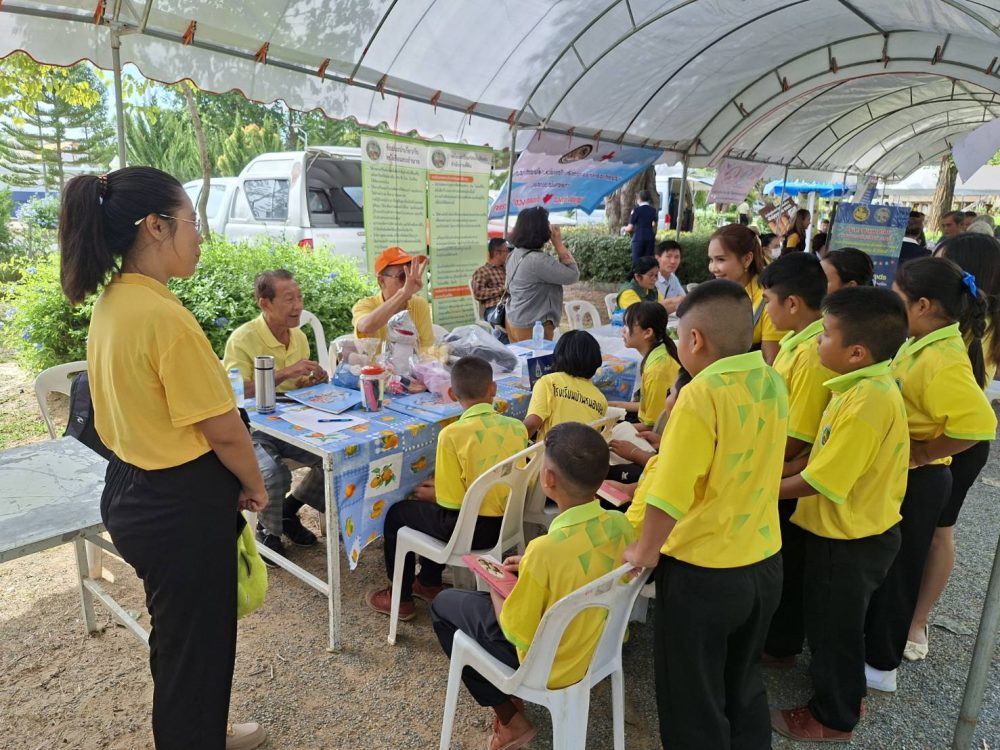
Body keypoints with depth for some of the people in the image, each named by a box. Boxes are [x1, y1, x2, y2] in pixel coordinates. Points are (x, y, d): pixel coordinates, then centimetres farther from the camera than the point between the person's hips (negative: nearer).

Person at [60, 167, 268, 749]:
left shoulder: (110, 304, 4)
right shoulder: (165, 316, -25)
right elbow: (223, 430, -22)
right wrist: (255, 485, -3)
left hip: (133, 489, 10)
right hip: (183, 505, -9)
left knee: (181, 636, 27)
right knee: (196, 642, 12)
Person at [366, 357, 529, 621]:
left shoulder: (452, 434, -20)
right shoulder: (517, 428, -5)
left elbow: (451, 501, -18)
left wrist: (428, 492, 6)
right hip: (507, 524, 6)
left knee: (397, 513, 19)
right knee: (433, 509, 33)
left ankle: (401, 599, 30)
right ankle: (429, 584, 45)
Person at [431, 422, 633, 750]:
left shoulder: (546, 549, -35)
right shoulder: (620, 525, -14)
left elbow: (517, 634, -22)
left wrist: (496, 588, -5)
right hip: (600, 648, 6)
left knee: (444, 604, 13)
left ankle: (511, 720, 16)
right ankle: (511, 701, 25)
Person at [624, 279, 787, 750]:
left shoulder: (701, 394, -24)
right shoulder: (773, 384, -2)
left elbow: (670, 492, -24)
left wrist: (645, 550, -8)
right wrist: (670, 443, 16)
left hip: (702, 571, -7)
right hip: (764, 562, 7)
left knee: (692, 699, 15)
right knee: (743, 684, 27)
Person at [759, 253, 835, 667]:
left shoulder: (814, 353, -27)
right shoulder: (797, 340, 2)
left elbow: (798, 439, -25)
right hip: (778, 471, 9)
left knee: (784, 564, 11)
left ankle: (780, 645, 31)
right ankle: (767, 631, 43)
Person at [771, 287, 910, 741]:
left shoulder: (866, 402, -30)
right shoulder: (873, 385, 1)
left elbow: (821, 482, -25)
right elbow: (834, 458, 8)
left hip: (847, 538, -9)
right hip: (858, 529, 9)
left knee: (833, 627, 11)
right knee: (837, 622, 26)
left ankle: (833, 718, 32)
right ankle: (845, 696, 46)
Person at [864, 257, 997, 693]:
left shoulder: (944, 361, -24)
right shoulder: (922, 345, 3)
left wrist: (921, 453, -23)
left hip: (915, 481, -9)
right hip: (897, 476, 9)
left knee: (895, 571, 7)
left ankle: (881, 665, 25)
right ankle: (872, 641, 41)